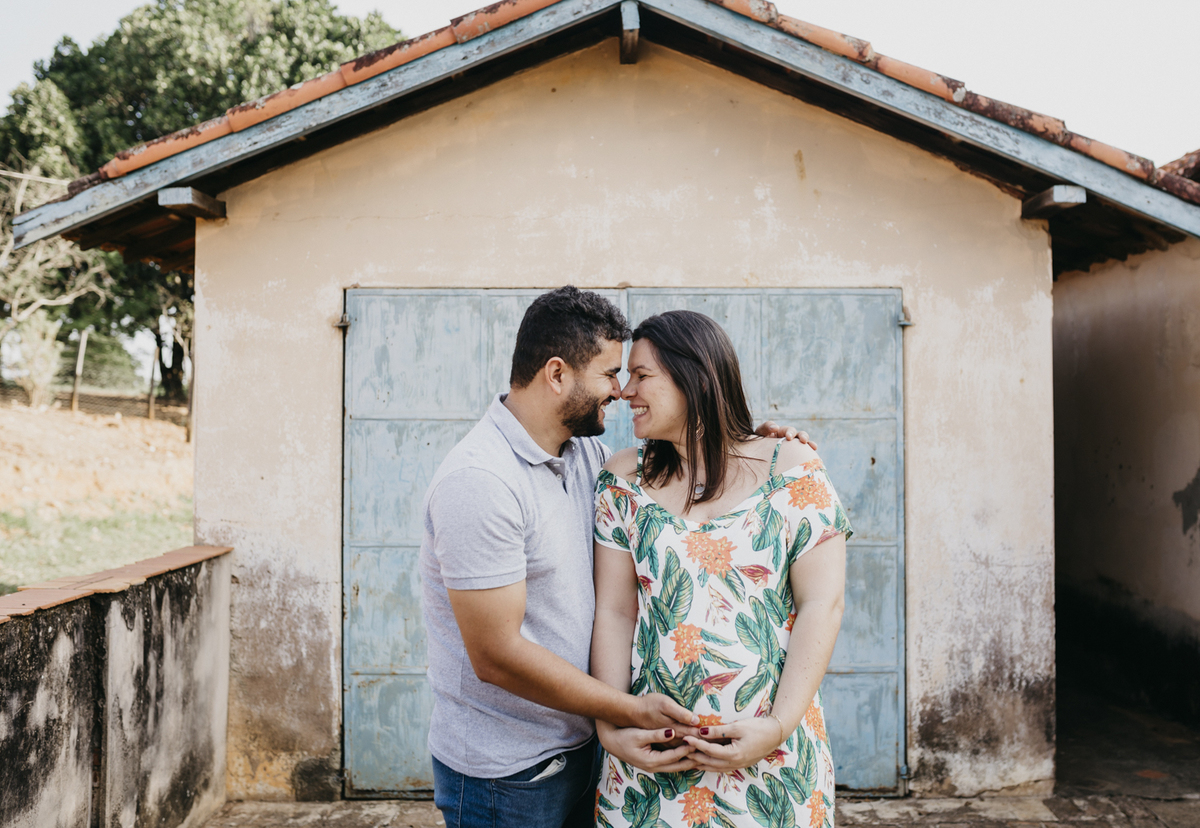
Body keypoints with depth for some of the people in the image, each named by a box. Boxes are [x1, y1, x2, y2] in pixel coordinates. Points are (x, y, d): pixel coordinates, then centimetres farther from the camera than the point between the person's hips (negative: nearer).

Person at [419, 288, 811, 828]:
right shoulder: (479, 482, -24)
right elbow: (496, 654, -26)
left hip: (577, 742, 8)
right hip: (504, 772, -8)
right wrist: (632, 711, -21)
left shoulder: (582, 453, 3)